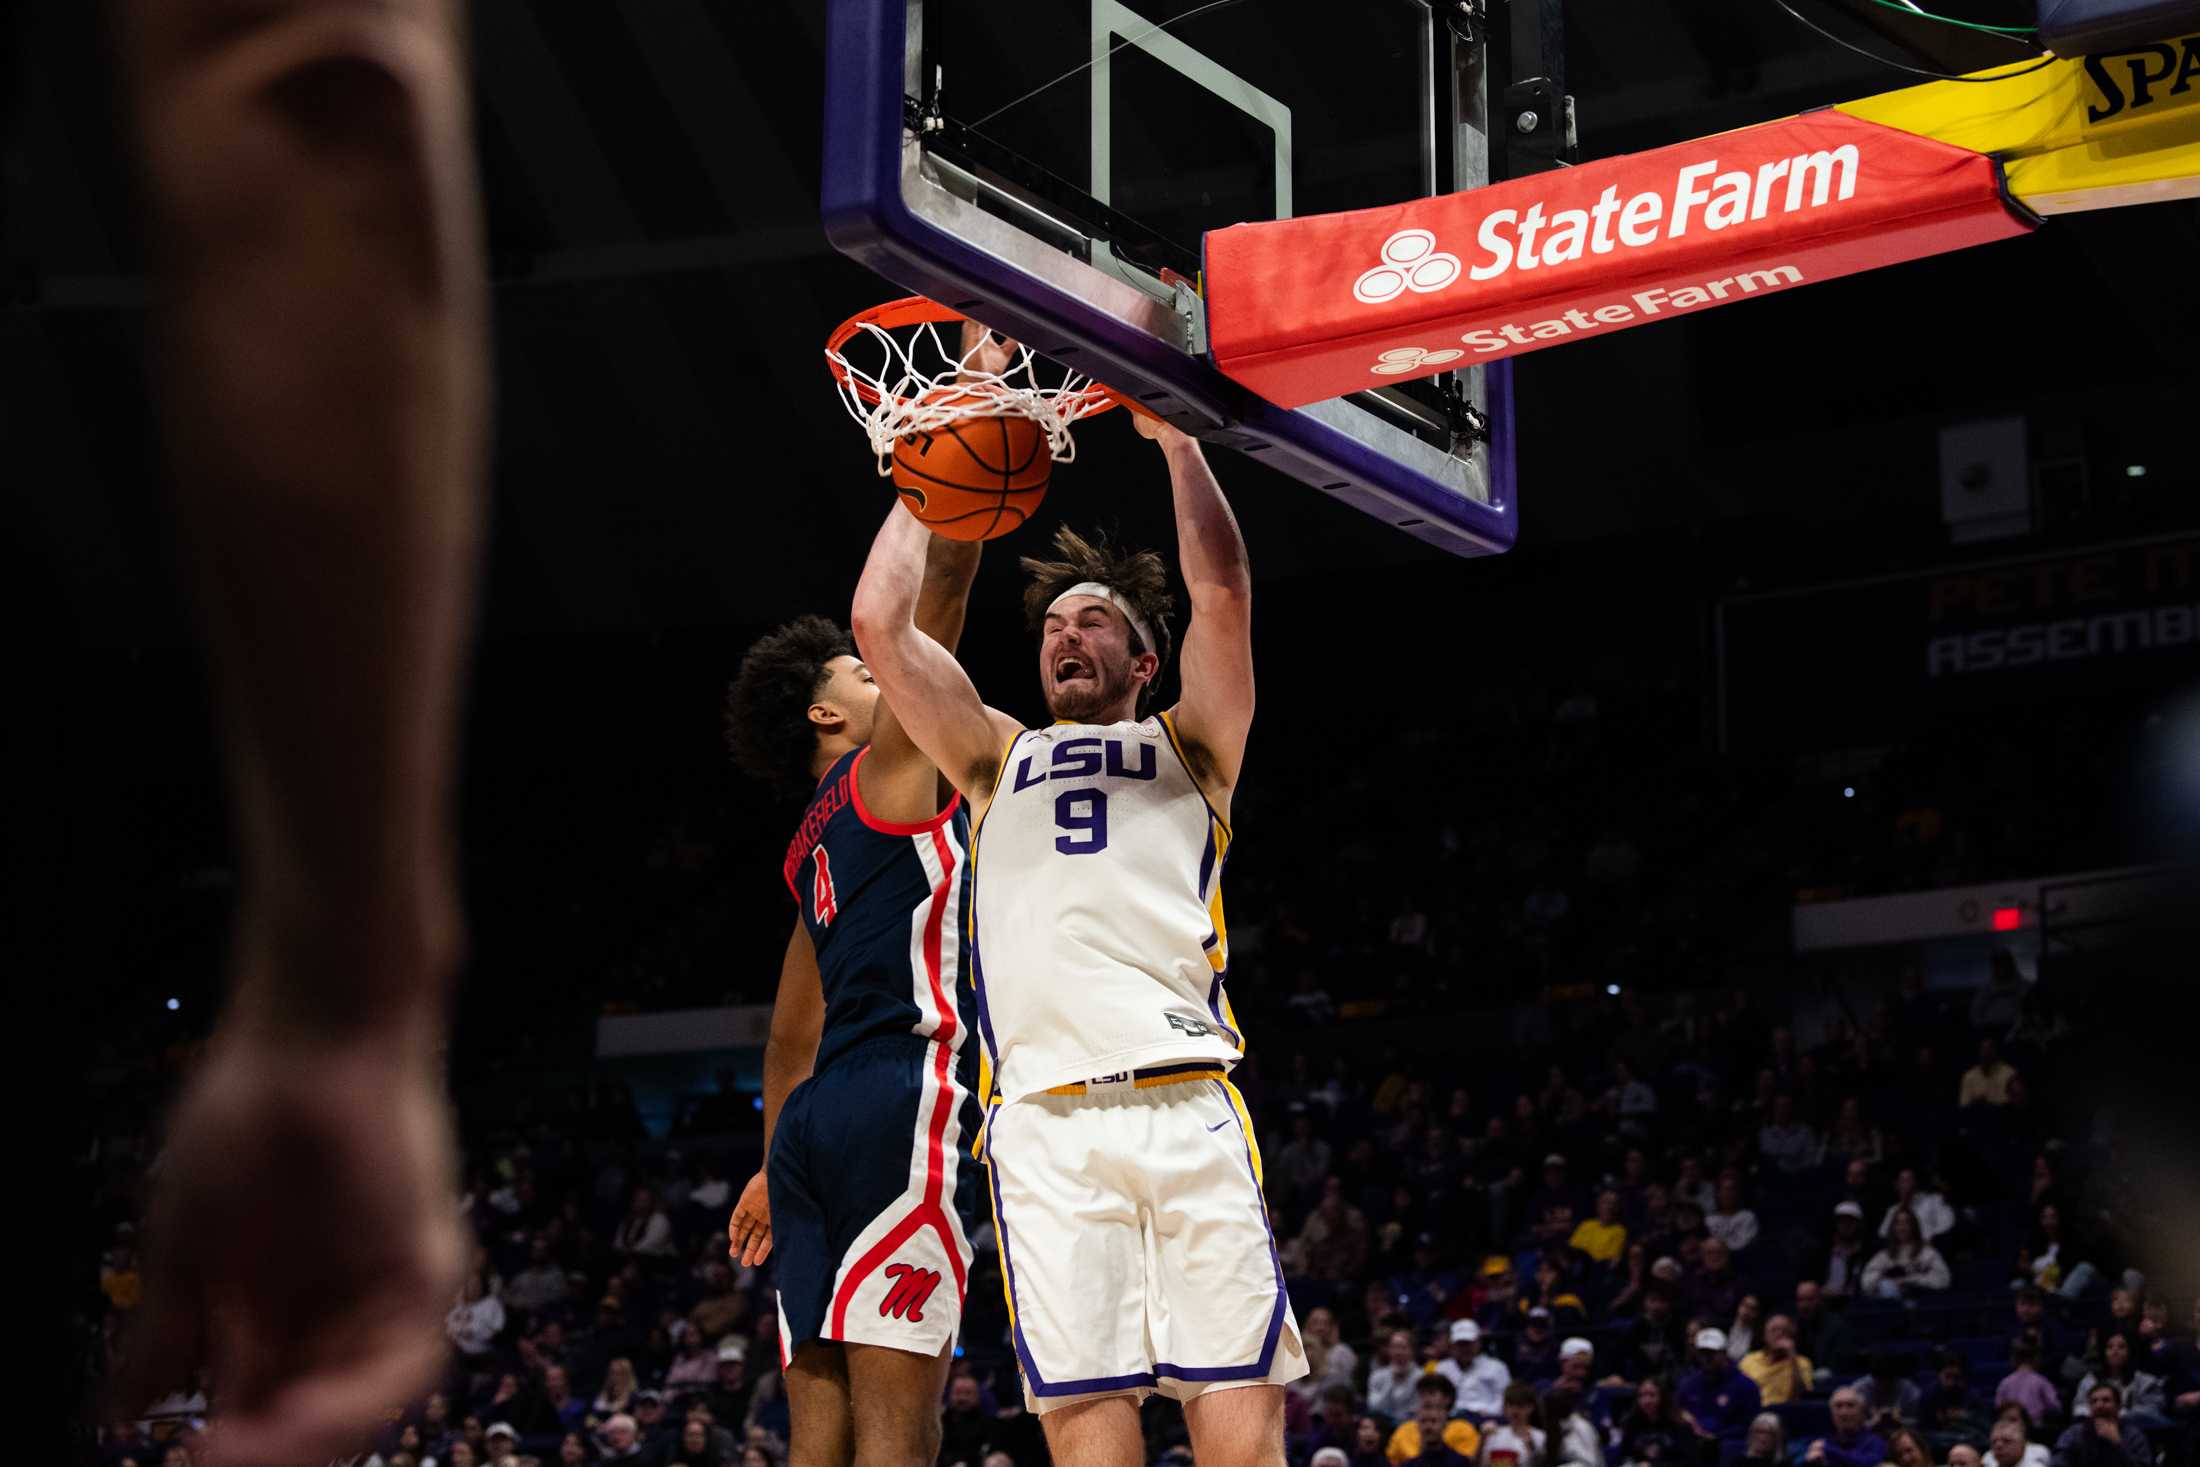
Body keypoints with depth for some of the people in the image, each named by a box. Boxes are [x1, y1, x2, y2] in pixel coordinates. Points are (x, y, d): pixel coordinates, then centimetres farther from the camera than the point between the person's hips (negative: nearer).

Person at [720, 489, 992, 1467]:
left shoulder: (818, 842, 27)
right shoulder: (894, 762, 5)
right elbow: (941, 579, -1)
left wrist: (779, 1165, 35)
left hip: (813, 1124, 9)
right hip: (904, 1101, -8)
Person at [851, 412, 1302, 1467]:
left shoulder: (1187, 746, 23)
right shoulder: (999, 760, 28)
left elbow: (1222, 596, 8)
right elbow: (879, 622, 20)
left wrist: (1173, 435, 10)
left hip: (1188, 1109, -1)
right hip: (1042, 1121, 1)